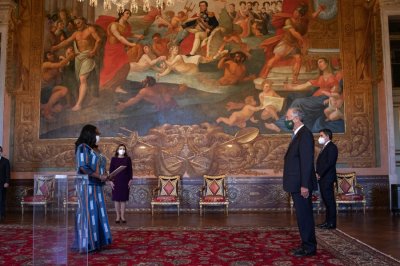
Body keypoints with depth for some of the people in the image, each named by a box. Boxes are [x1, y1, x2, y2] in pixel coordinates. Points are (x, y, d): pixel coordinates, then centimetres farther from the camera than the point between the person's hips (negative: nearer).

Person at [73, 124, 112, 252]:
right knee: (88, 213, -5)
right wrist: (100, 176, -17)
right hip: (87, 185, -9)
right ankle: (87, 244, 4)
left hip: (96, 186, 9)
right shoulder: (83, 147, -10)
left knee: (97, 212, 10)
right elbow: (83, 167, -20)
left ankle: (95, 241, 17)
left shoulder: (95, 149, 15)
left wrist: (105, 175, 2)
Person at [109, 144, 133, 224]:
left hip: (125, 181, 0)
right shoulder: (114, 159, 2)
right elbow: (111, 170, 2)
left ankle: (122, 216, 11)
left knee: (123, 199, 3)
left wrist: (130, 180, -3)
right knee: (116, 199, 3)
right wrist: (111, 181, -4)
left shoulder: (128, 159, 4)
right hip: (116, 181, 0)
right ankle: (118, 216, 12)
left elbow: (130, 170, 4)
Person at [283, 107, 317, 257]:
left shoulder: (305, 134, -14)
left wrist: (304, 185, -22)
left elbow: (307, 161, -20)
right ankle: (307, 245, 25)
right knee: (303, 215, 15)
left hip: (301, 185, -10)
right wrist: (300, 184, 16)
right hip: (297, 185, 10)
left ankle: (309, 247, 9)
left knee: (304, 215, -2)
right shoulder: (298, 135, 16)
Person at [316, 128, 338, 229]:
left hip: (327, 178, -9)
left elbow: (329, 163, -18)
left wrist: (319, 174, -15)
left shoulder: (331, 147, -9)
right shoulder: (325, 147, 21)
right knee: (326, 199, 11)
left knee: (329, 200, -5)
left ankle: (331, 223, -1)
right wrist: (318, 174, 7)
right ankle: (328, 221, 17)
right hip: (322, 178, 9)